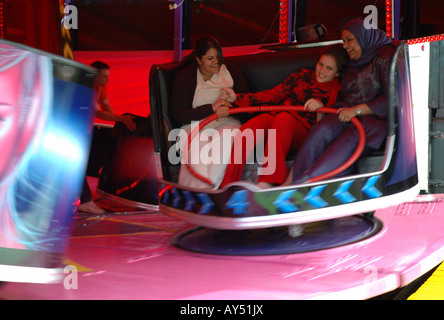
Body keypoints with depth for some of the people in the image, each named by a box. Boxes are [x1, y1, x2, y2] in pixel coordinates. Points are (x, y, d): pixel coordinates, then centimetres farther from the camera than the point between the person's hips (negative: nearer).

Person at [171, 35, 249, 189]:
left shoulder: (231, 71, 16)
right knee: (198, 147, -37)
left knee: (225, 141, -37)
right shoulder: (184, 77, 8)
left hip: (227, 124, 1)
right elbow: (179, 115, -1)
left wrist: (229, 107, -12)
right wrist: (211, 108, -11)